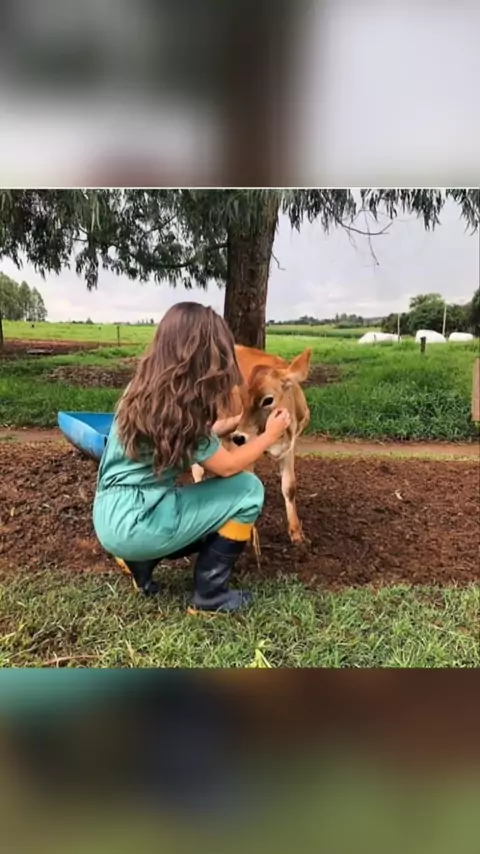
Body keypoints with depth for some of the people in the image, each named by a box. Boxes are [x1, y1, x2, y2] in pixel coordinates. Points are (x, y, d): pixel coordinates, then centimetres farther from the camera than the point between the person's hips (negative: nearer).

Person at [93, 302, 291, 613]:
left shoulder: (145, 390, 3)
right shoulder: (180, 406, -20)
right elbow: (227, 466, -9)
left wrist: (236, 422, 19)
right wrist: (269, 435, 5)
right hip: (135, 523, -9)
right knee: (248, 489, -3)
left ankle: (140, 559, 15)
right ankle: (210, 594, 6)